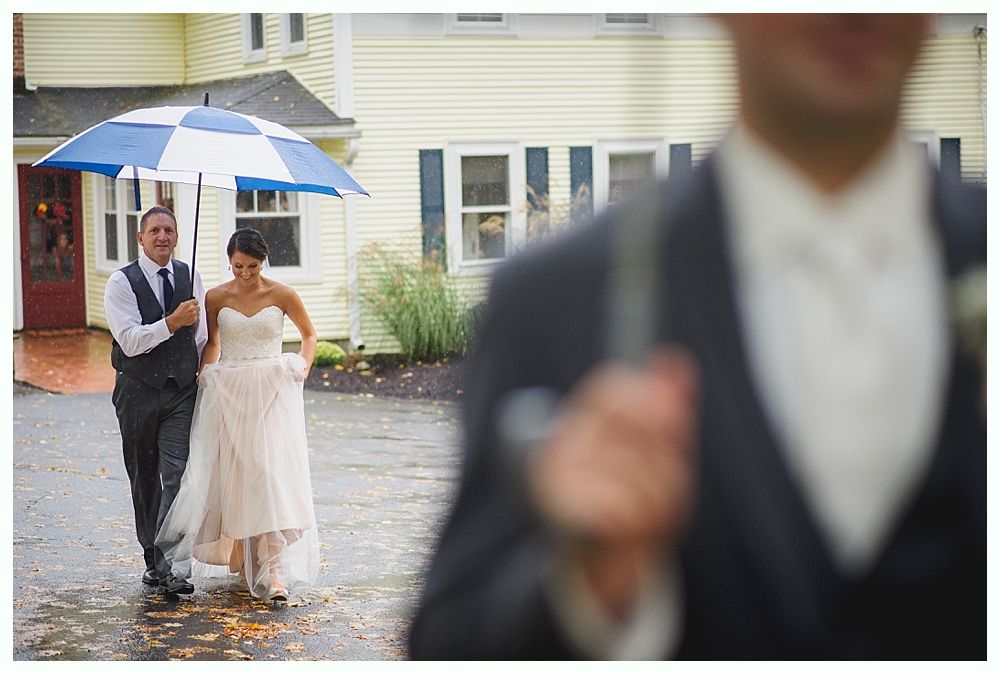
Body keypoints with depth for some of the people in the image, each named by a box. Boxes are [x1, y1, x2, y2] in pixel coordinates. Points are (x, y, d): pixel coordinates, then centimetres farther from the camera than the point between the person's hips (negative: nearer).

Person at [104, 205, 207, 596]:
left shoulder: (190, 278, 9)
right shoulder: (122, 283, -5)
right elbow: (130, 341, -16)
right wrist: (172, 322, -27)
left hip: (182, 391, 2)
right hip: (139, 392, -2)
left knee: (177, 476, -12)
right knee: (145, 480, 9)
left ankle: (167, 565, -15)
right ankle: (152, 557, 22)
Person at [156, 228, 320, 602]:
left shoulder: (282, 295, -1)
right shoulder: (216, 298, 4)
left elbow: (309, 335, 14)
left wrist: (303, 366, -2)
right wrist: (205, 370, 3)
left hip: (272, 393, -2)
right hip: (229, 394, 2)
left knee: (272, 471, -14)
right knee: (233, 474, 3)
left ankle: (272, 569, -18)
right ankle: (242, 556, 21)